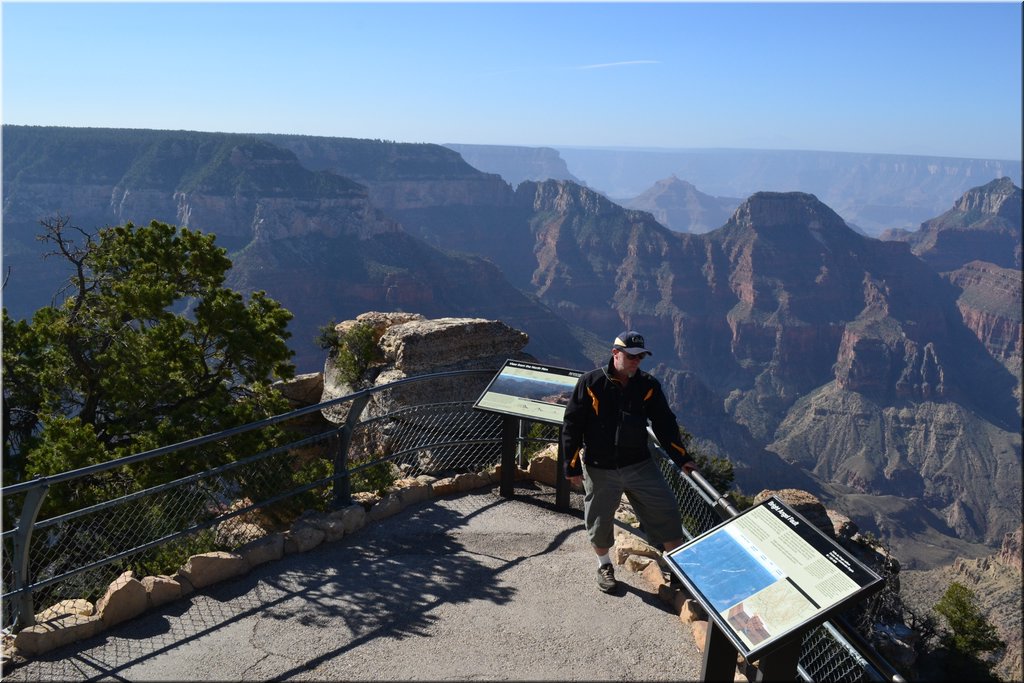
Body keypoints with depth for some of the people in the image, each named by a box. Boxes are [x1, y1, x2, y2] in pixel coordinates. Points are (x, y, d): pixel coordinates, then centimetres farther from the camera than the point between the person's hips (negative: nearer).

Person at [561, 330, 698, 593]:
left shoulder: (648, 386, -2)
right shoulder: (591, 383, -11)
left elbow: (665, 424, 4)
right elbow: (571, 425, -6)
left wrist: (682, 458, -2)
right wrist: (572, 466, -6)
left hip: (639, 464, 2)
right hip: (599, 469, -2)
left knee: (666, 511, 0)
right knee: (600, 520, 10)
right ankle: (604, 564, 36)